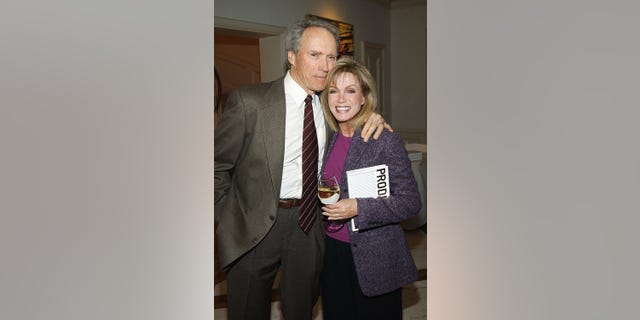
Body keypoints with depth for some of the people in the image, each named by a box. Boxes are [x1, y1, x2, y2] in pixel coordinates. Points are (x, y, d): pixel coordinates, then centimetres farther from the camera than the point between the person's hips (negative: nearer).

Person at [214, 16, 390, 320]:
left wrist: (372, 118, -6)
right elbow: (217, 166, -8)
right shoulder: (249, 101, -15)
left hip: (310, 225, 4)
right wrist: (227, 221, -7)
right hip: (255, 227, -4)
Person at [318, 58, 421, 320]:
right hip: (334, 254, 6)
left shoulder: (386, 141, -14)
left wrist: (359, 208, -24)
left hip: (375, 262, -5)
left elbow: (411, 202, -16)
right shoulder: (331, 140, 5)